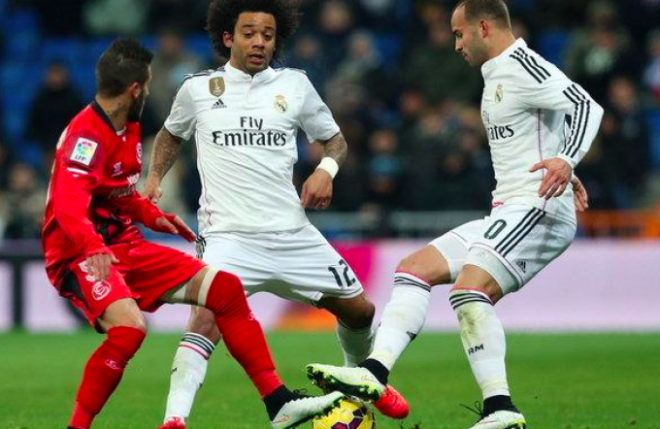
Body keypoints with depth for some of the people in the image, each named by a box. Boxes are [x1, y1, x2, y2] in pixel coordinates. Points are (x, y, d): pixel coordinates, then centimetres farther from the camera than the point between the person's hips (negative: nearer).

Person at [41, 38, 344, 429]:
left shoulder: (129, 130, 11)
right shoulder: (86, 135, -19)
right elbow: (68, 205, -34)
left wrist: (152, 217, 13)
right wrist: (93, 247, -51)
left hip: (125, 248, 9)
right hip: (81, 257, -9)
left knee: (224, 288, 1)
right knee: (129, 327, -35)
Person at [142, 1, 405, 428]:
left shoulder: (295, 85, 5)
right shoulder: (198, 88, 4)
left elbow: (335, 139, 16)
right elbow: (172, 135, 24)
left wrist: (327, 169, -5)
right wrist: (154, 177, 8)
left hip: (291, 232, 3)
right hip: (229, 234, -3)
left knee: (360, 310, 11)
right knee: (208, 314, -29)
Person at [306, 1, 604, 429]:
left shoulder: (523, 68, -12)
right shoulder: (498, 75, 20)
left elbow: (586, 106, -24)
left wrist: (566, 161, -37)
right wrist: (565, 169, 35)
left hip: (538, 209, -11)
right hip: (509, 214, 11)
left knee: (469, 289, -27)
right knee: (414, 268, 3)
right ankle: (375, 371, -9)